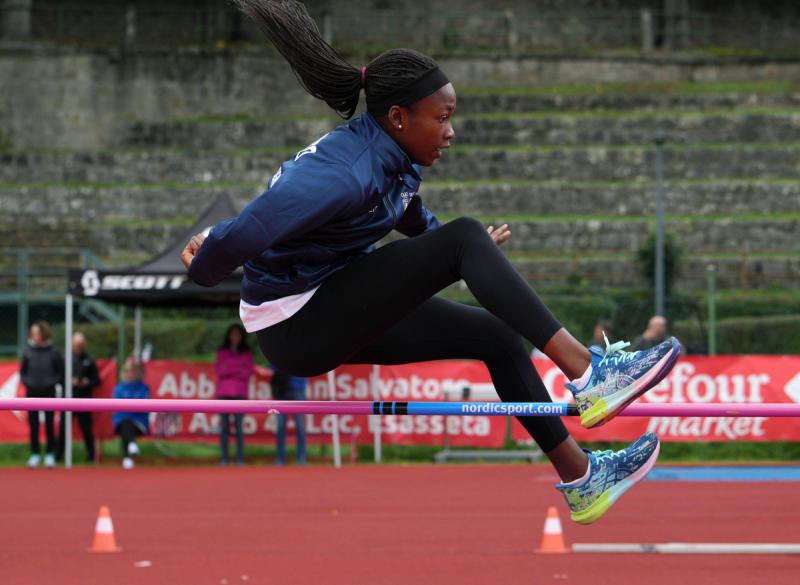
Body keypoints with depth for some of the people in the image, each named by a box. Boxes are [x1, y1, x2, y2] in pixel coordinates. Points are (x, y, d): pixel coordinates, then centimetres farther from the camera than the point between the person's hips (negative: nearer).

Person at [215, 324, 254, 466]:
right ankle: (224, 458, -4)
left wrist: (228, 369, -9)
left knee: (239, 426, -7)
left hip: (239, 393, -1)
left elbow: (248, 373, 0)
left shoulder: (247, 353, 9)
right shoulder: (222, 352, 12)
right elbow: (219, 370, 0)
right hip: (224, 392, 1)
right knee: (224, 426, -3)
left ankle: (240, 458, -9)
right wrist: (238, 370, -9)